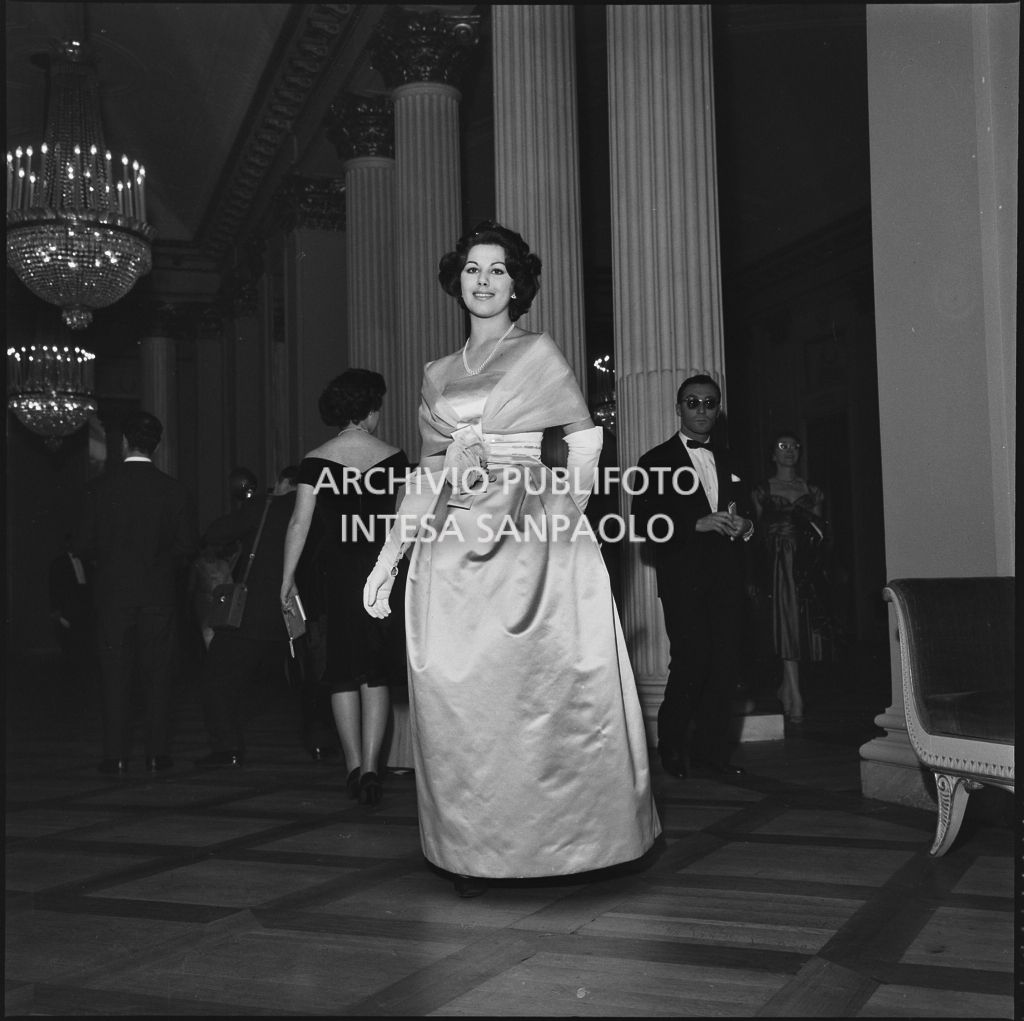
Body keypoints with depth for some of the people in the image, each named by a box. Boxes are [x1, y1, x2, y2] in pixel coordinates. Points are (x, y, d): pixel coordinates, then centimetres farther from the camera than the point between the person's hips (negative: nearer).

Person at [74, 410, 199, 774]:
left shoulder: (100, 487, -5)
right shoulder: (173, 489, -4)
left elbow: (83, 545, -4)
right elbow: (188, 546, -3)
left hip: (112, 593, 0)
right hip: (159, 594, 0)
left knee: (115, 677, 6)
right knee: (158, 676, 8)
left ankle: (116, 755, 6)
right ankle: (158, 754, 9)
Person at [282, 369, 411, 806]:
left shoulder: (316, 461, -1)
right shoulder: (393, 457, -1)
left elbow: (300, 523, -5)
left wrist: (288, 579, 0)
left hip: (337, 575, 0)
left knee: (344, 673, 12)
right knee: (377, 675, 7)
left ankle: (354, 766, 15)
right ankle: (370, 768, 0)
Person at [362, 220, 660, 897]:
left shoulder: (539, 353, 8)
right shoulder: (438, 374, 17)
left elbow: (585, 439, 2)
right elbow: (428, 472, 15)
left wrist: (570, 515, -10)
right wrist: (390, 555, 9)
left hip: (529, 541, -3)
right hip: (451, 549, 4)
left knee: (541, 685, -4)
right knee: (457, 696, 0)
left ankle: (562, 836, 10)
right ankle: (475, 850, 9)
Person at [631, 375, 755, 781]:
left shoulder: (727, 460, 20)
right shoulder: (656, 461, 3)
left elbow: (741, 511, 24)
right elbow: (644, 524, -6)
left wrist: (744, 526, 0)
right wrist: (699, 524, -16)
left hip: (727, 578, 5)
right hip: (684, 580, -5)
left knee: (726, 664, 0)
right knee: (690, 661, -10)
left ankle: (711, 748, 13)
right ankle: (672, 745, 10)